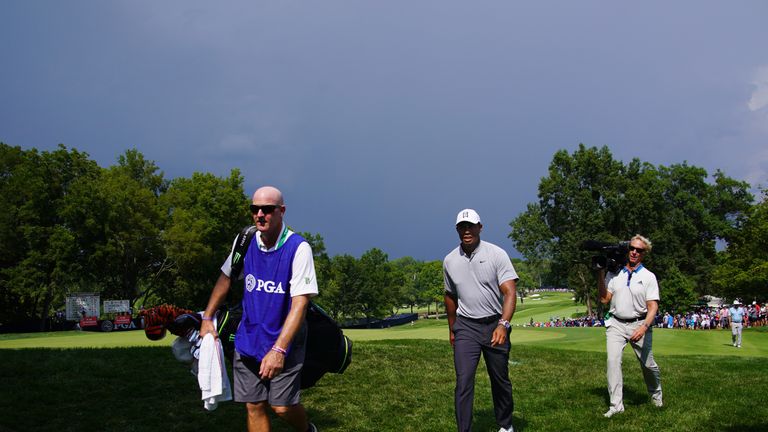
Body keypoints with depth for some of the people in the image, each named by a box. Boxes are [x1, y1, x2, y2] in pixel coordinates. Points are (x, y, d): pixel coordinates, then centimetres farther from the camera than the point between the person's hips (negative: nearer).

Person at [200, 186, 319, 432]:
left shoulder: (298, 248, -17)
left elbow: (300, 304, -22)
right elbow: (225, 278, 17)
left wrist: (278, 349, -29)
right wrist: (207, 319, 15)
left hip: (284, 341, -4)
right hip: (247, 339, 4)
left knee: (282, 406, -8)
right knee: (254, 406, 3)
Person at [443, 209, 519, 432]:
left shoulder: (497, 254, -10)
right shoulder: (450, 260, 3)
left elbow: (510, 292, -17)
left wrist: (503, 324, -31)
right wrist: (451, 329, 22)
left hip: (495, 325, -2)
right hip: (466, 327, 2)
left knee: (500, 380, 10)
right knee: (463, 381, -9)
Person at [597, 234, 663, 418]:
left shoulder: (648, 277, -1)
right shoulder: (614, 273, 5)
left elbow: (653, 306, -7)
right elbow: (604, 299, 4)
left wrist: (644, 327, -23)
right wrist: (601, 275, -3)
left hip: (639, 324, -1)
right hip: (616, 324, 1)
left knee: (648, 364, 7)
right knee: (613, 360, -14)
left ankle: (656, 393, 36)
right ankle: (616, 404, -12)